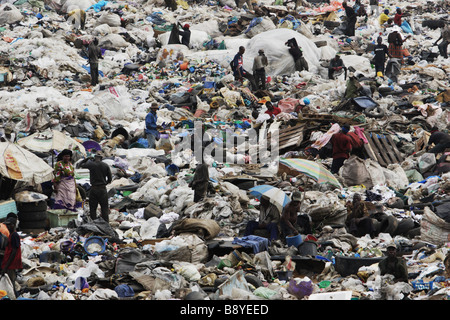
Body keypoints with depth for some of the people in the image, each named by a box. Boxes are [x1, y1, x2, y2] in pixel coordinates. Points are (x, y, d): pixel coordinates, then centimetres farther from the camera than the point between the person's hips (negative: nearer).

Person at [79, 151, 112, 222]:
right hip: (103, 189, 1)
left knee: (93, 208, 7)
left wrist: (88, 159, 20)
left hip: (94, 189, -1)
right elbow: (110, 178, 4)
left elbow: (81, 164, 11)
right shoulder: (106, 166, -1)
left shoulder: (91, 164, -7)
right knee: (104, 208, 7)